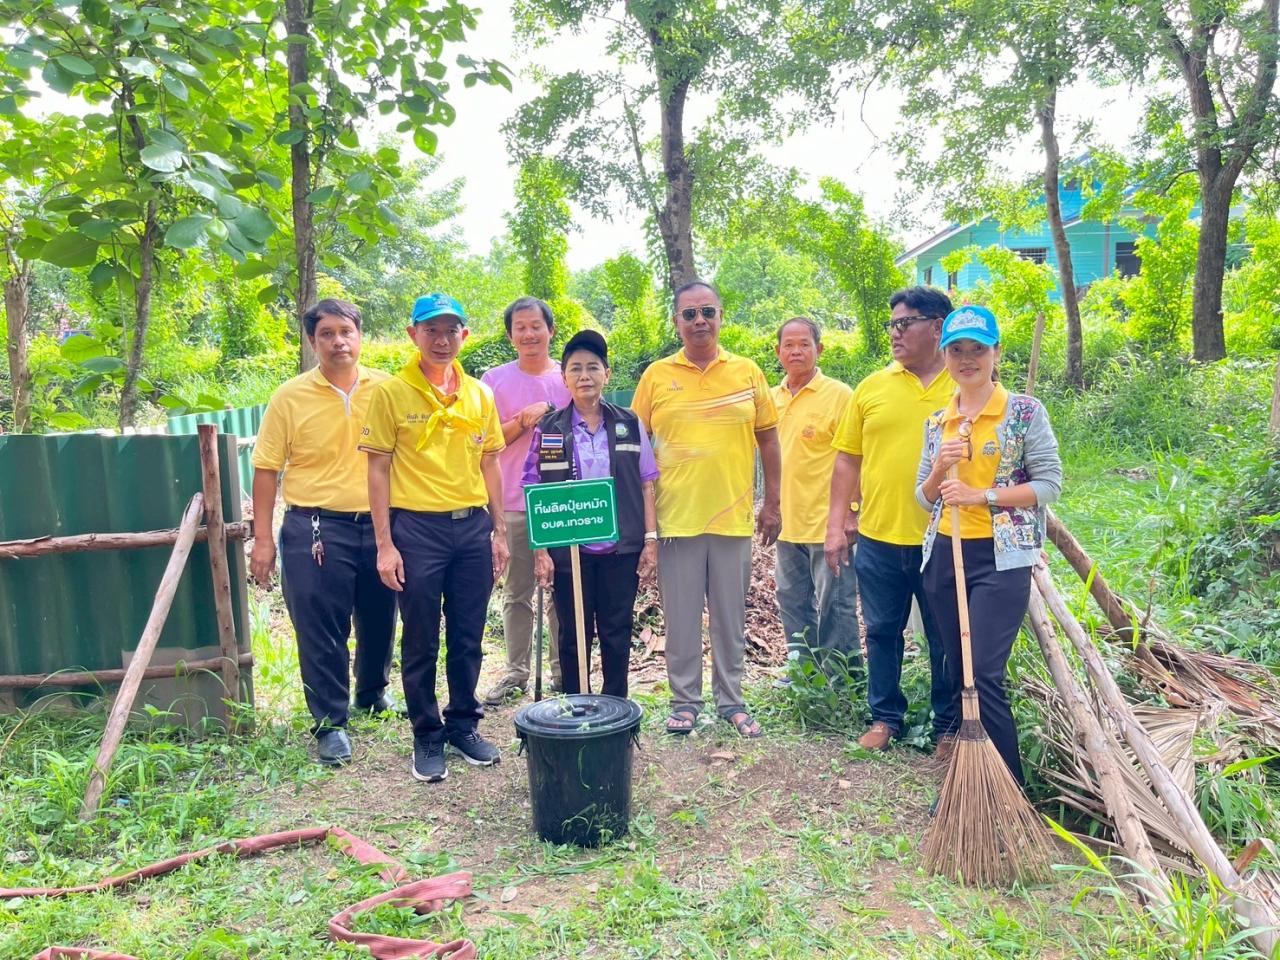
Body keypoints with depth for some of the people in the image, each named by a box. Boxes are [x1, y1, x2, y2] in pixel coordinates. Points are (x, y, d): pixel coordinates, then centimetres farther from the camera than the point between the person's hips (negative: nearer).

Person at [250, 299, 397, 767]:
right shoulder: (291, 396, -2)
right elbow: (266, 469, 0)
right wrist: (263, 539, -4)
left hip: (379, 525, 3)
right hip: (316, 528, -2)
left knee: (379, 620, 16)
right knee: (320, 630, 1)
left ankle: (373, 693, 40)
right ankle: (330, 722, 15)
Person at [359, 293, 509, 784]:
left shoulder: (480, 395, 8)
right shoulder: (391, 392, -3)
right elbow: (378, 470, -4)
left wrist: (499, 531, 10)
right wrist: (385, 545, -8)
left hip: (472, 526, 4)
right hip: (417, 527, -3)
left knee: (468, 637, 12)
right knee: (421, 642, 6)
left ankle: (464, 725, 29)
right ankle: (427, 736, 21)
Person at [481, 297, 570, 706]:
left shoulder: (569, 378, 6)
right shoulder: (495, 380, 4)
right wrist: (525, 419, -13)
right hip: (514, 504, 0)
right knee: (516, 593, 8)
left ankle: (563, 669, 19)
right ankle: (516, 671, 18)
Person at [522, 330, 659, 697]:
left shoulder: (630, 424, 4)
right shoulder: (548, 429, 2)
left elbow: (645, 485, 5)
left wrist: (651, 538, -1)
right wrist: (540, 550, -4)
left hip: (621, 547, 1)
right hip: (569, 550, 0)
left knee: (617, 634, 9)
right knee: (573, 636, 9)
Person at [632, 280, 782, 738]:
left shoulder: (747, 372, 5)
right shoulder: (657, 375, 2)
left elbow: (768, 438, 9)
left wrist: (772, 503, 6)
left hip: (733, 515, 1)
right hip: (675, 516, -1)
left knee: (730, 615, 11)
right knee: (681, 617, 8)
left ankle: (731, 700, 25)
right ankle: (685, 700, 23)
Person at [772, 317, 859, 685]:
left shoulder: (838, 395, -9)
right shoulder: (772, 398, 10)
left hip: (826, 522, -7)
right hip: (787, 522, 7)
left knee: (834, 604, 0)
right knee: (793, 600, 16)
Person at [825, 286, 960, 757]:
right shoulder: (872, 387, 5)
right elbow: (847, 459, 7)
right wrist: (837, 525, 3)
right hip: (877, 537, 2)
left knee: (947, 638, 10)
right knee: (882, 631, 13)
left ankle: (949, 725, 28)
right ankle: (885, 716, 31)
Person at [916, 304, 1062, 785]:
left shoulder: (1024, 411, -3)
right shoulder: (937, 421, 11)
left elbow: (1049, 483, -8)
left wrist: (981, 495, -17)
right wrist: (941, 467, -8)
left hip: (1000, 557, -5)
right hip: (943, 555, 5)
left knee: (984, 677, -12)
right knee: (958, 676, 11)